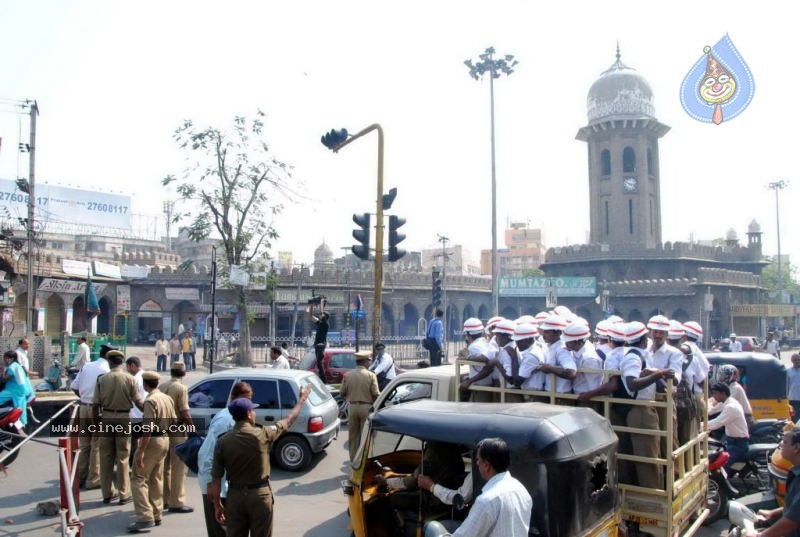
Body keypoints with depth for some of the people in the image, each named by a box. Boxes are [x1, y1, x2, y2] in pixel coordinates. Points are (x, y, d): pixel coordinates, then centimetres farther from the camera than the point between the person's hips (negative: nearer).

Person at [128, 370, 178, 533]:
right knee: (156, 480, 17)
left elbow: (148, 428, -22)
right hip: (165, 440, 8)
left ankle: (145, 518, -8)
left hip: (152, 442, -8)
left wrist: (141, 451, -22)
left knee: (138, 479, -3)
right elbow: (174, 421, 12)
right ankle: (156, 515, 23)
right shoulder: (167, 398, 8)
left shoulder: (150, 400, -17)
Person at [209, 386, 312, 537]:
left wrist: (217, 505, 6)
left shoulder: (223, 441, -7)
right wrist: (302, 398, 16)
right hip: (260, 495, -2)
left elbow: (215, 478, -5)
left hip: (234, 496, 2)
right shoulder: (262, 434, -12)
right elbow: (290, 420, 2)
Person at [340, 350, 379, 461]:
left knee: (353, 435, 13)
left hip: (352, 407, 3)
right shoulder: (371, 375, -10)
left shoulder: (347, 375, -1)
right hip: (366, 407, -3)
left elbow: (342, 393, 2)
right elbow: (376, 394, -12)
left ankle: (353, 459, 21)